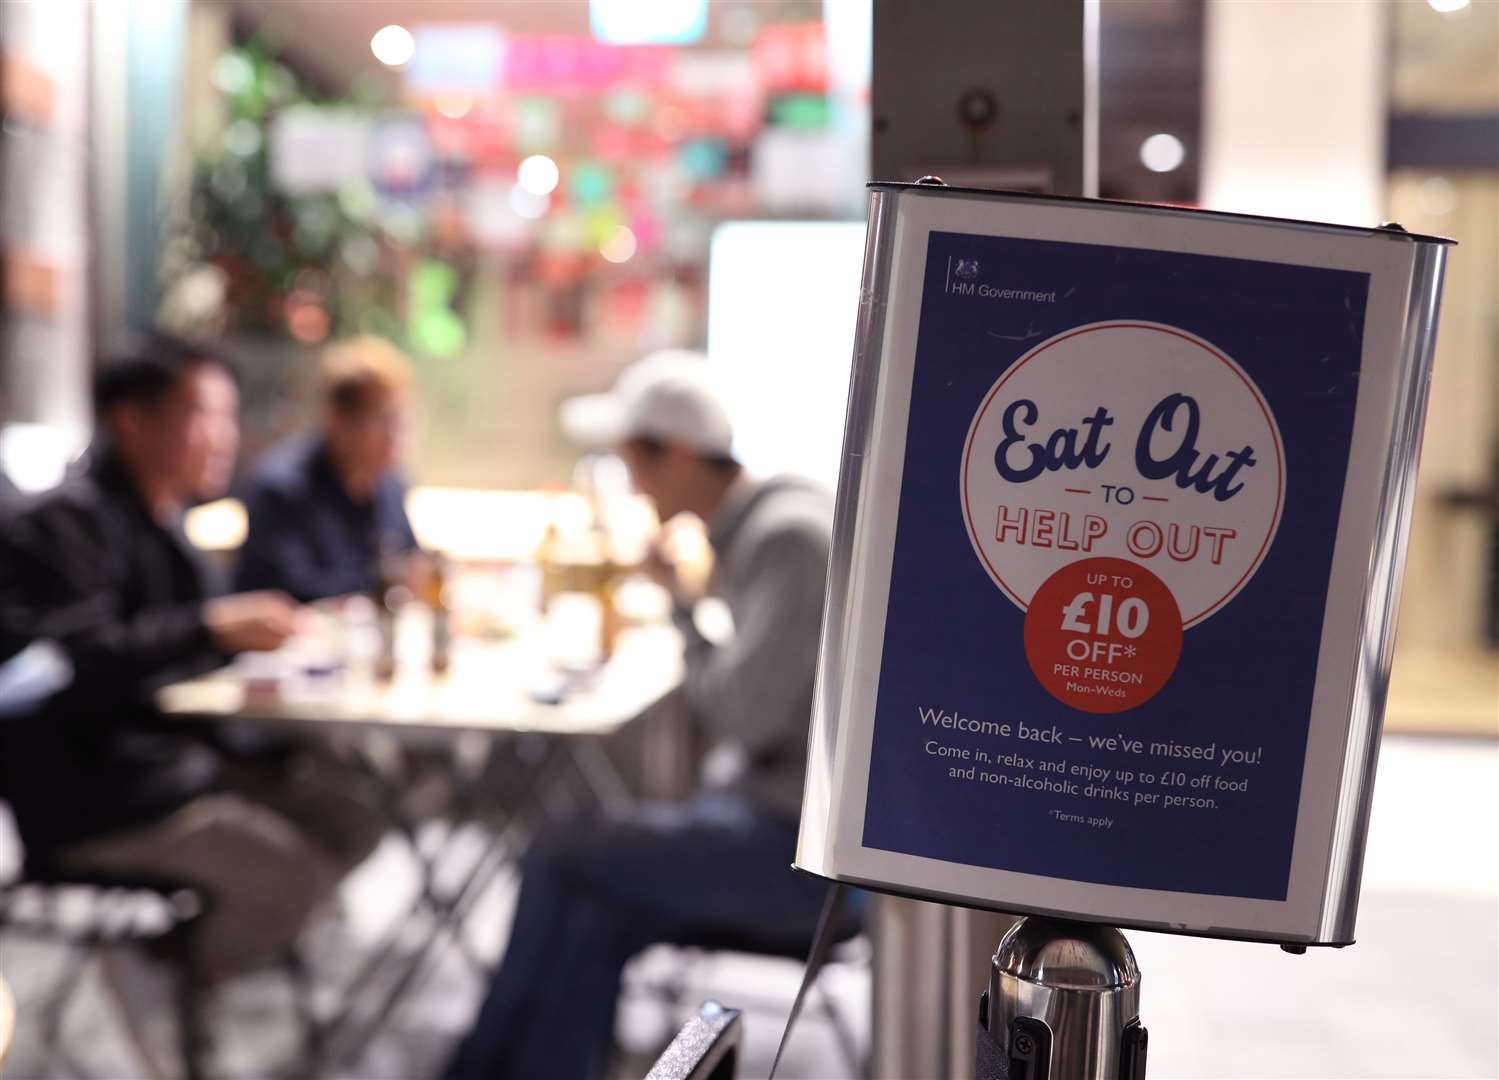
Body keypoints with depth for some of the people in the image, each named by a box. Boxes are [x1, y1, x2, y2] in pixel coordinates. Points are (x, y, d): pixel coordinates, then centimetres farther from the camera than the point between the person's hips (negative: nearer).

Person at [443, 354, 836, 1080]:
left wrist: (681, 607, -10)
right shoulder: (746, 532, 12)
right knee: (592, 926, -5)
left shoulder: (787, 536, -18)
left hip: (807, 844, -9)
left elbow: (746, 715, -22)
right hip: (772, 812, 9)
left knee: (560, 858, -6)